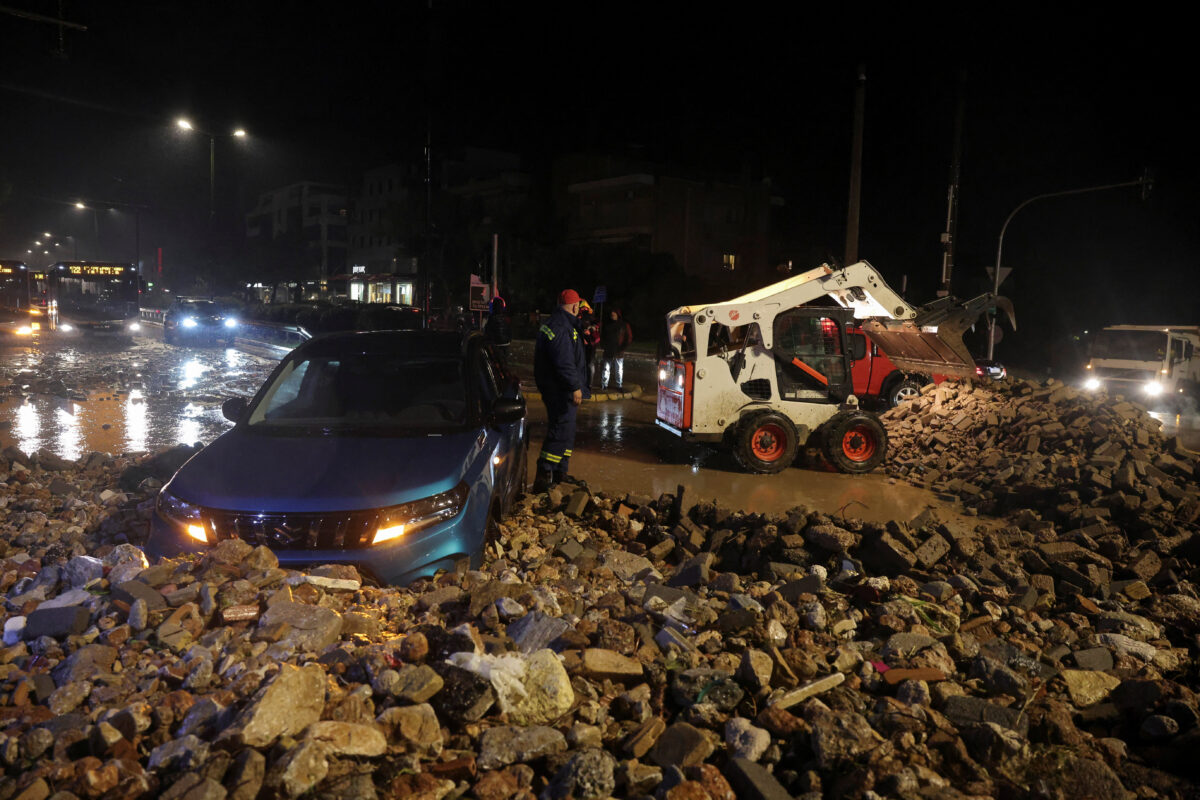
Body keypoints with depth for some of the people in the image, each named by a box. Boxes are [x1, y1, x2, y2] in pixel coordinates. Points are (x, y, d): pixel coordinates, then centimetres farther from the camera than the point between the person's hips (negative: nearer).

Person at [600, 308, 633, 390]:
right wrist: (603, 345, 4)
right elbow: (602, 336, 20)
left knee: (619, 370, 2)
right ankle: (604, 385, 11)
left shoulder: (624, 325, 2)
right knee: (606, 369, 4)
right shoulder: (607, 325, 11)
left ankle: (619, 386, 9)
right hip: (608, 352, 2)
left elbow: (629, 338, 2)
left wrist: (622, 347, -7)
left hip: (618, 352, -2)